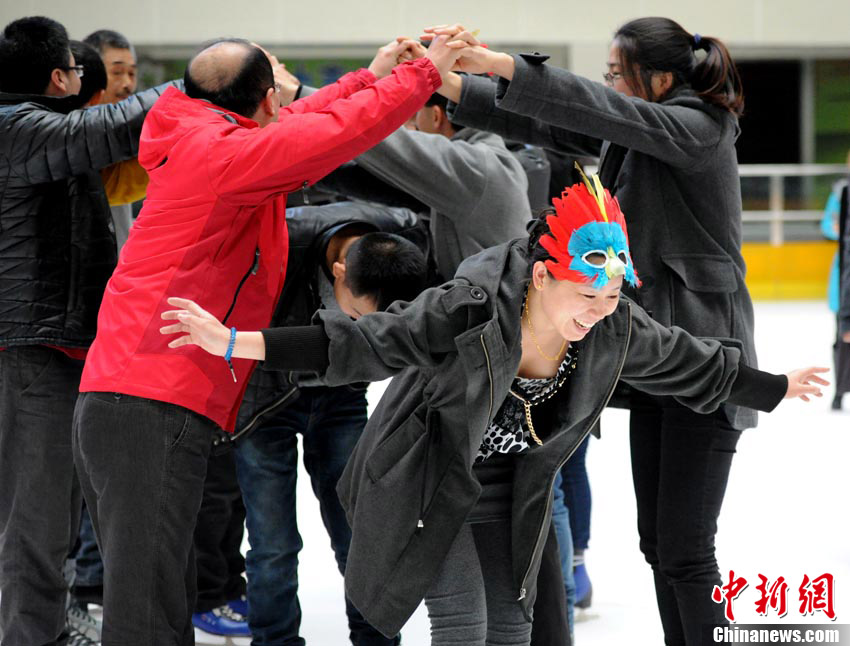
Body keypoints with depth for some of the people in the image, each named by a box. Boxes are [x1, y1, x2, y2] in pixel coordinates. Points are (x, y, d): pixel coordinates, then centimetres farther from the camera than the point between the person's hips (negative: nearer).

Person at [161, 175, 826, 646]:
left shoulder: (616, 329, -16)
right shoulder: (470, 312, -34)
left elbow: (694, 364, 2)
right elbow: (367, 341, -36)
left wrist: (776, 388, 14)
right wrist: (239, 343, -42)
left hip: (508, 489, 6)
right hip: (429, 478, -6)